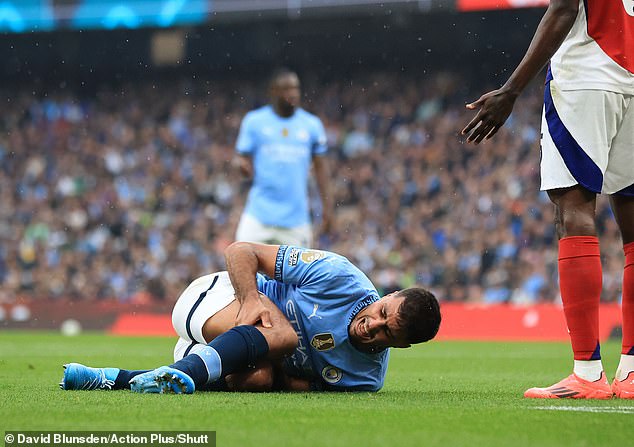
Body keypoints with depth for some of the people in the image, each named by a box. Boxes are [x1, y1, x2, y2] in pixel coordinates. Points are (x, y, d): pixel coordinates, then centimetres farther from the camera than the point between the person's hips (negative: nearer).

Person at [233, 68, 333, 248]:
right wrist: (241, 164, -21)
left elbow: (320, 166, 11)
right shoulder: (254, 121, 2)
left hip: (296, 218, 1)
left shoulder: (312, 124, 6)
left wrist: (327, 205, 4)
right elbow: (243, 159, 3)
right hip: (259, 214, -1)